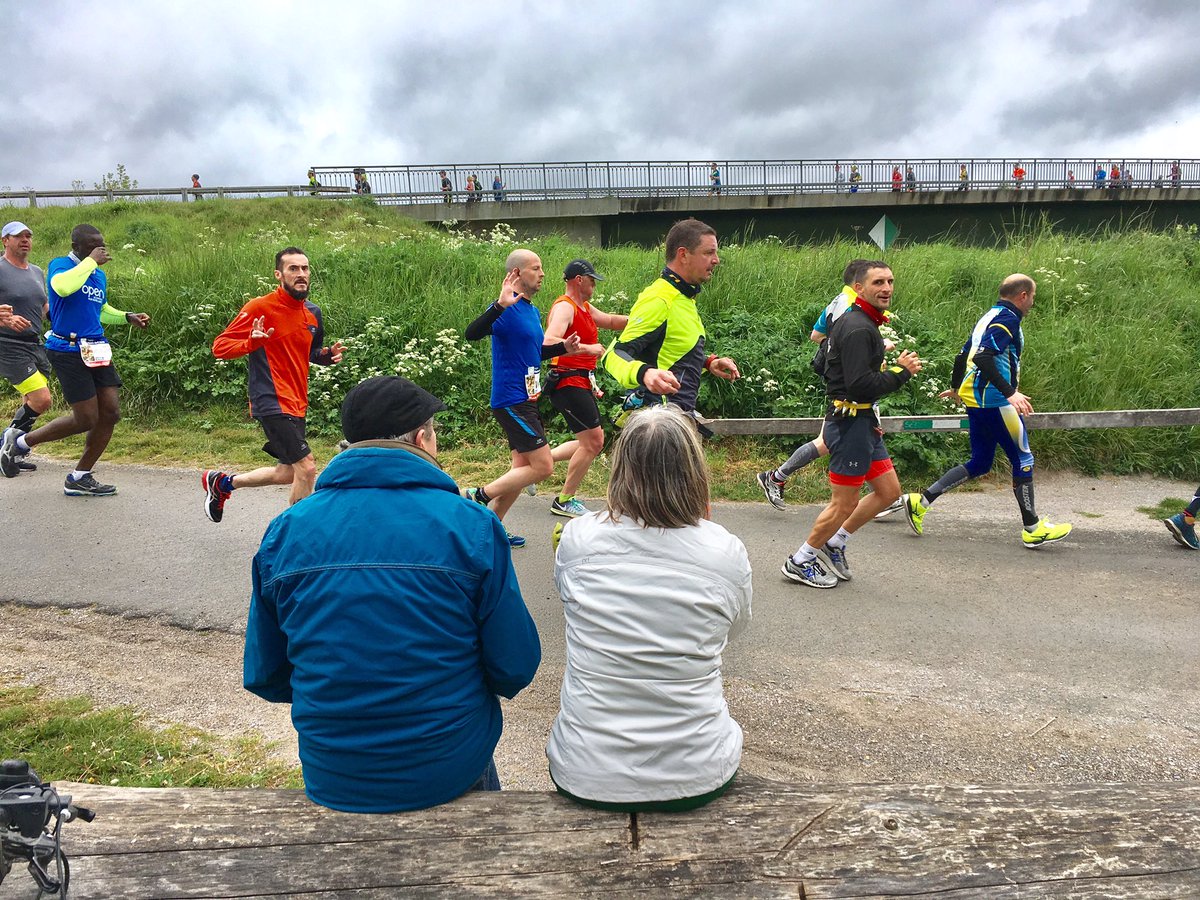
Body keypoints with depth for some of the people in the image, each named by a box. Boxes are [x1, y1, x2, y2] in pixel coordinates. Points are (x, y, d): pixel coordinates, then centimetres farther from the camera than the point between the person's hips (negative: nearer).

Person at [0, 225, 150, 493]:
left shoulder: (99, 275, 16)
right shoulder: (59, 265, -7)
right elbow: (62, 286, -32)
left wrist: (128, 317, 14)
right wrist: (90, 261, -20)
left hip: (96, 350, 8)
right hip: (68, 351, -7)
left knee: (111, 414, 2)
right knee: (86, 419, -6)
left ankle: (79, 478, 16)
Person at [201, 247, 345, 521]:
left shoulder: (313, 312, 9)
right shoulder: (261, 307, -11)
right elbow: (220, 346, -10)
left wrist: (329, 354, 2)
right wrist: (251, 342, -30)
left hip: (297, 405, 9)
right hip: (273, 403, -8)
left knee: (289, 473, 17)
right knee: (306, 468, -14)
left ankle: (221, 482, 39)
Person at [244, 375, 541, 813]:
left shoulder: (284, 531, -7)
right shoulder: (472, 525, -15)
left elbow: (264, 677, 1)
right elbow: (514, 669, -11)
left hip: (331, 781, 3)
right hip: (451, 770, -2)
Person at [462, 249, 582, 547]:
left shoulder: (532, 310, 14)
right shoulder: (508, 309, -15)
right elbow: (472, 334, -30)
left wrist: (563, 348, 11)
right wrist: (500, 305, -43)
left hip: (527, 399, 10)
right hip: (511, 399, -10)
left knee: (523, 466, 13)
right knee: (543, 467, -9)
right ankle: (477, 496, 0)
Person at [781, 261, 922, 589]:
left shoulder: (852, 320, 14)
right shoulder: (858, 329, -19)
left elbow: (822, 362, 20)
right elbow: (862, 385, -27)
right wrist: (902, 371, -13)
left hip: (863, 422, 11)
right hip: (850, 423, -11)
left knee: (889, 491, 16)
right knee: (845, 503, 0)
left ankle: (834, 544, 26)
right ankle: (799, 562, 16)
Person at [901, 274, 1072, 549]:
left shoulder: (989, 316, 17)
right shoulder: (1008, 318, -11)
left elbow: (964, 355, 24)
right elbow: (983, 357, -25)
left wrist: (956, 387, 38)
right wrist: (1010, 393, -30)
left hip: (976, 400, 10)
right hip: (995, 401, -10)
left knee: (980, 463, 13)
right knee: (1023, 460, 2)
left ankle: (921, 501, 6)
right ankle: (1033, 529, 11)